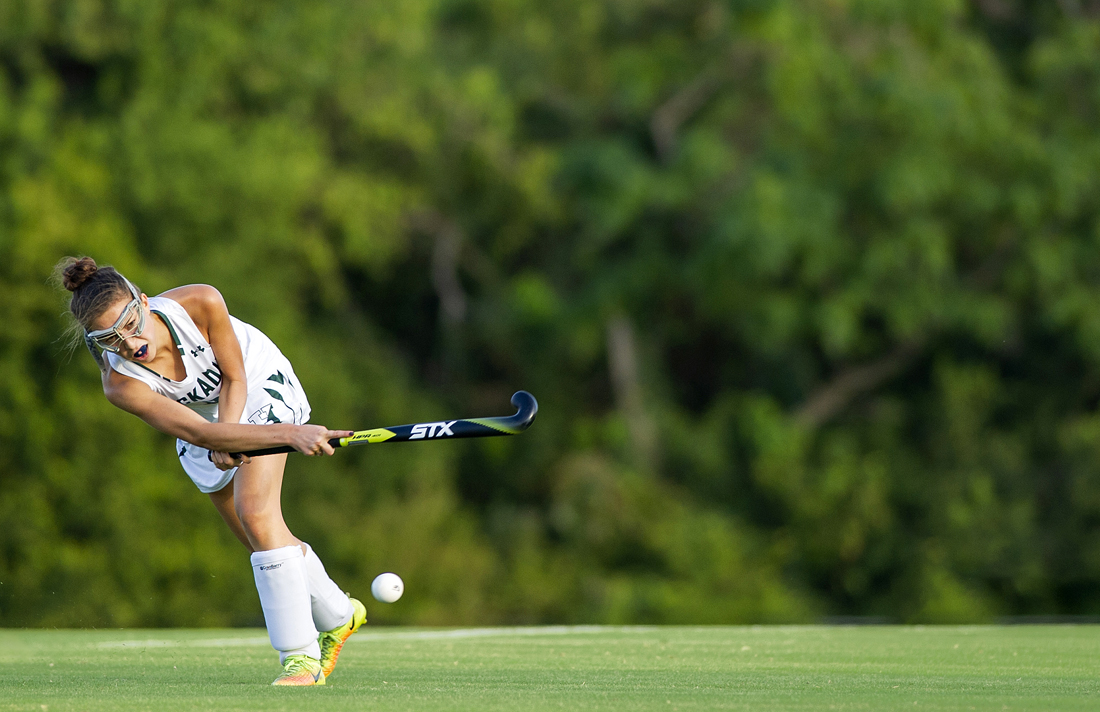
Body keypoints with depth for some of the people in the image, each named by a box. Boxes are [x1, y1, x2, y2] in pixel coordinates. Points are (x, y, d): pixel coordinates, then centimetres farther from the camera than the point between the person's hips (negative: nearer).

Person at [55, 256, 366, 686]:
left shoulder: (200, 304, -36)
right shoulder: (121, 385, -35)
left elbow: (234, 377, -19)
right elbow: (200, 433, -42)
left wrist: (227, 439, -35)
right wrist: (290, 434, -50)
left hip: (258, 382, -3)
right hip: (201, 413, 3)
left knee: (256, 513, -22)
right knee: (261, 538, 10)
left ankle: (301, 657, -20)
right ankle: (337, 617, 38)